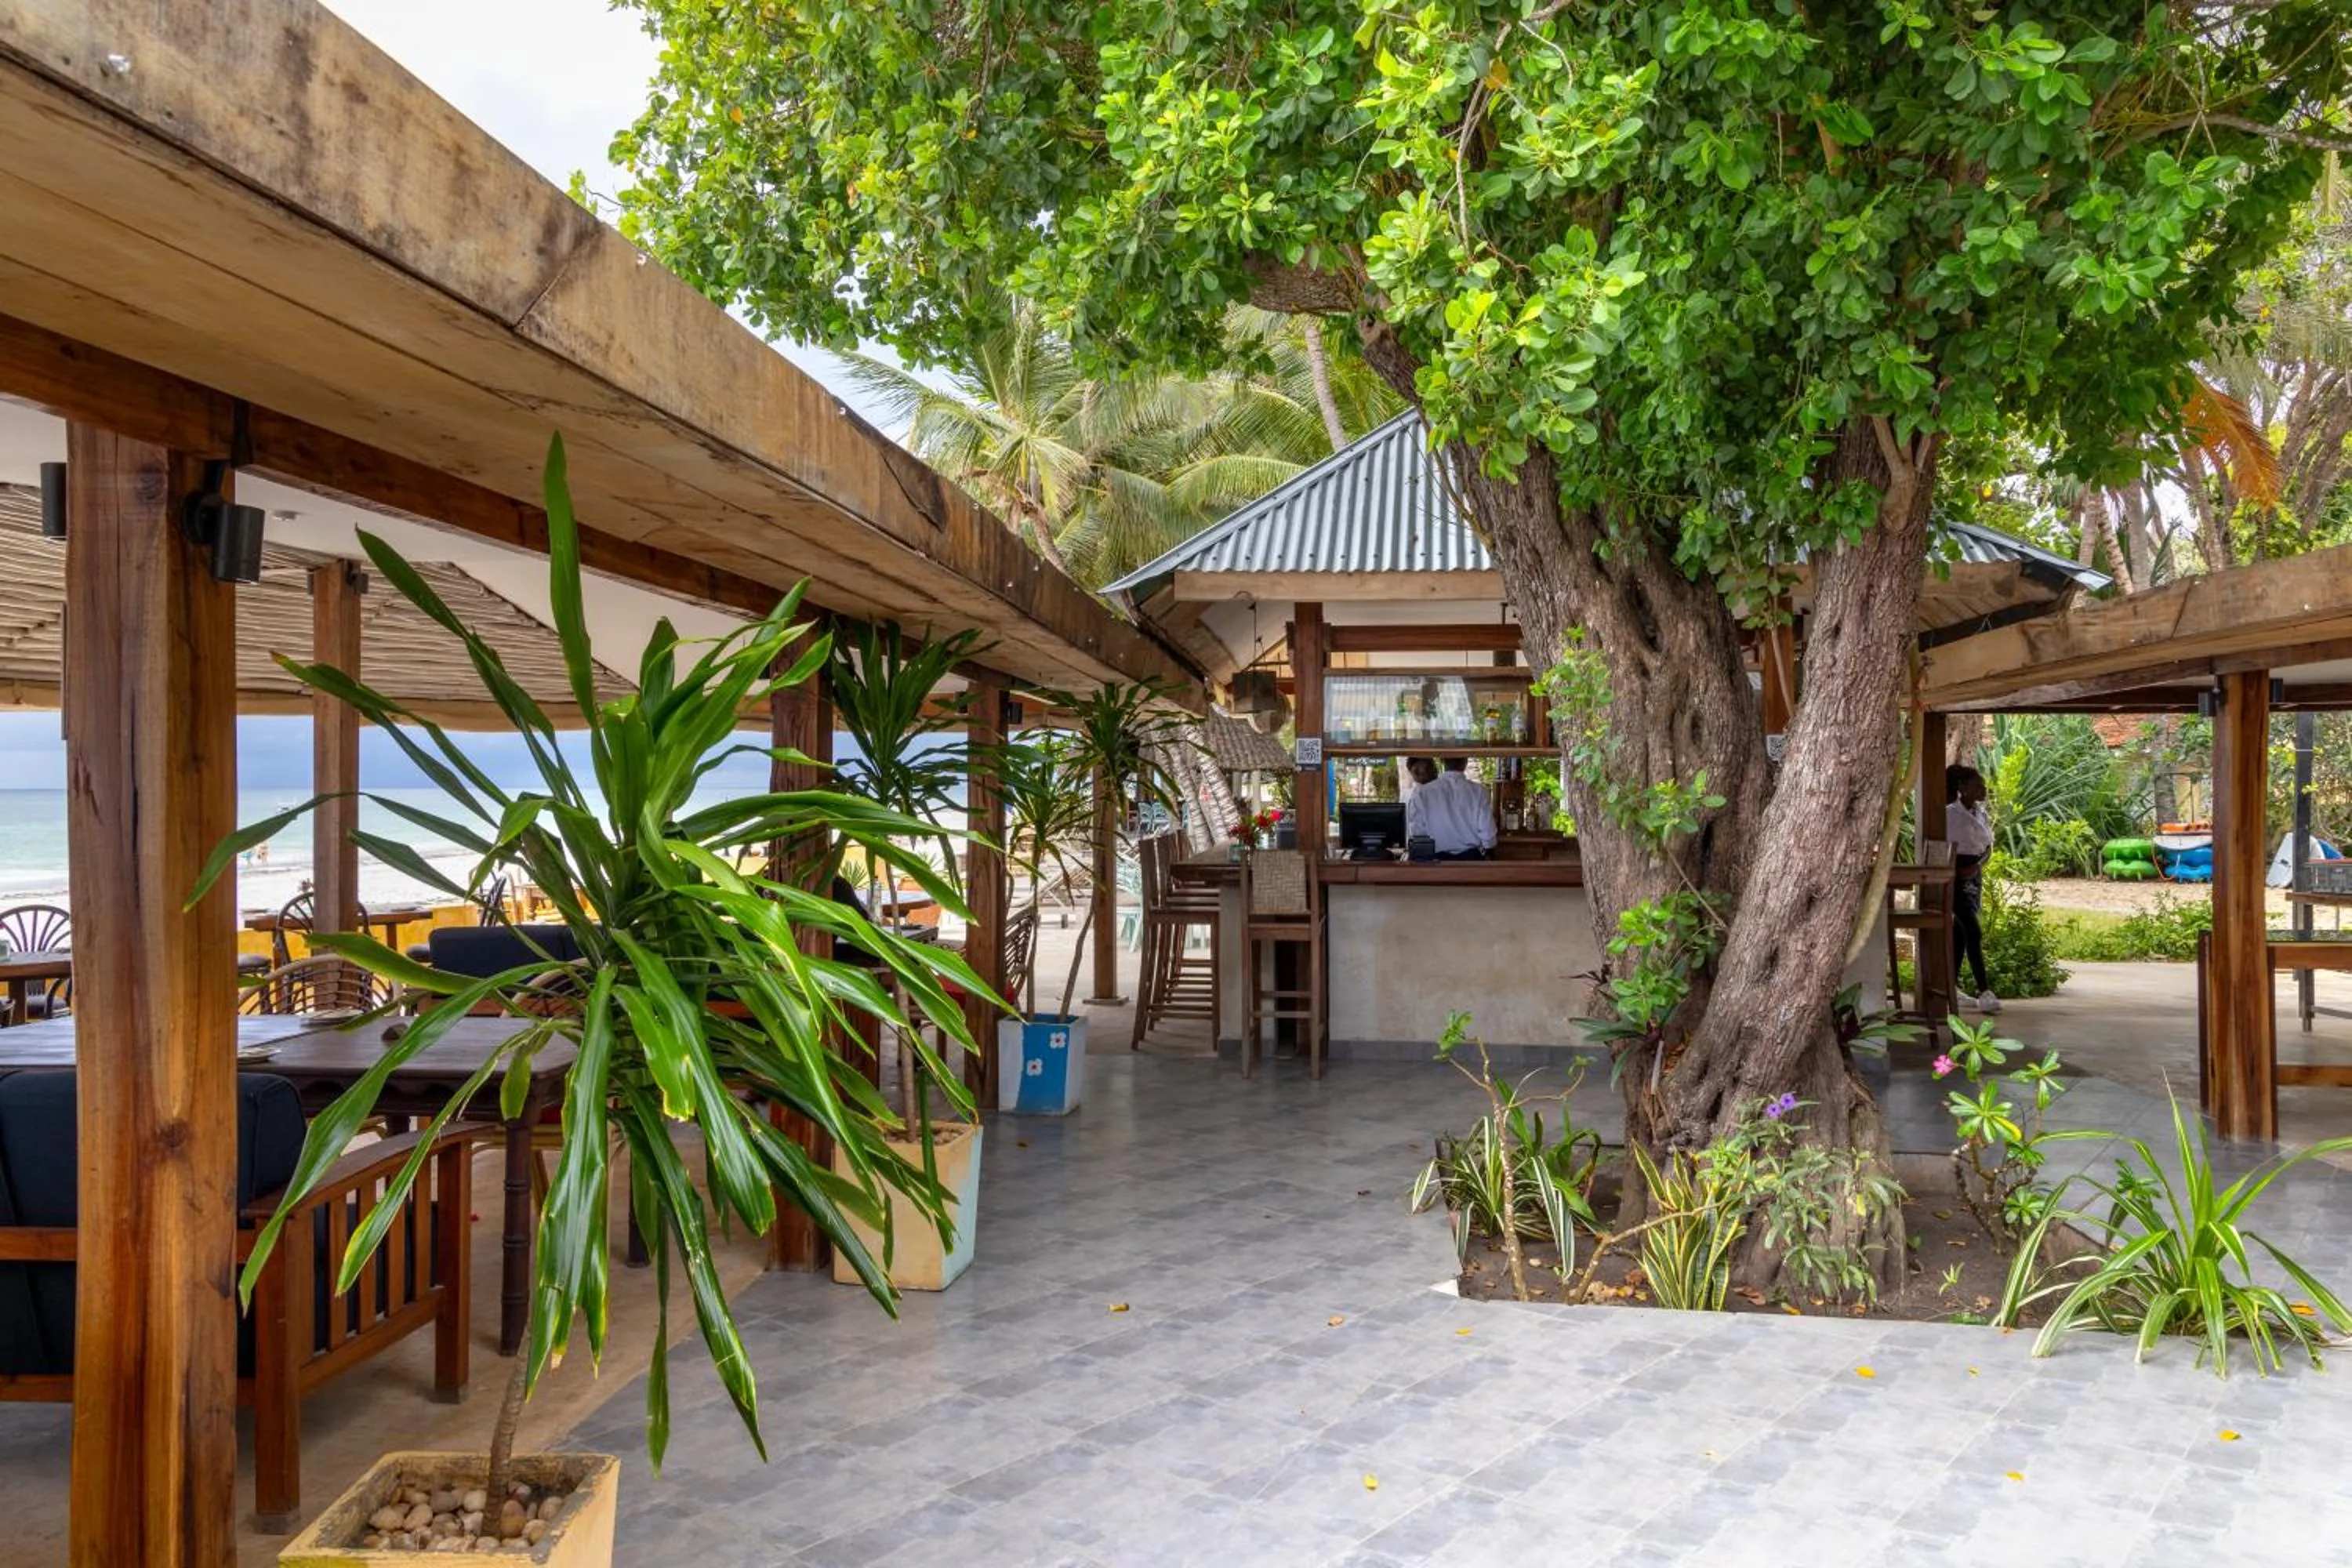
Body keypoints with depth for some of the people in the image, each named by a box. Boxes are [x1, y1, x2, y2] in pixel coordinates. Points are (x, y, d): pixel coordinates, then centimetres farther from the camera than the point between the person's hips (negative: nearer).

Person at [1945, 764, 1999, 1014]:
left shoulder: (1981, 813, 9)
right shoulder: (1950, 813, -12)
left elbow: (1988, 845, 10)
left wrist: (1978, 866, -8)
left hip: (1974, 874, 7)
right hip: (1956, 876, -7)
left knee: (1961, 932, 11)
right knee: (1974, 932, -13)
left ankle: (1952, 987, 19)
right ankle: (1984, 992, -15)